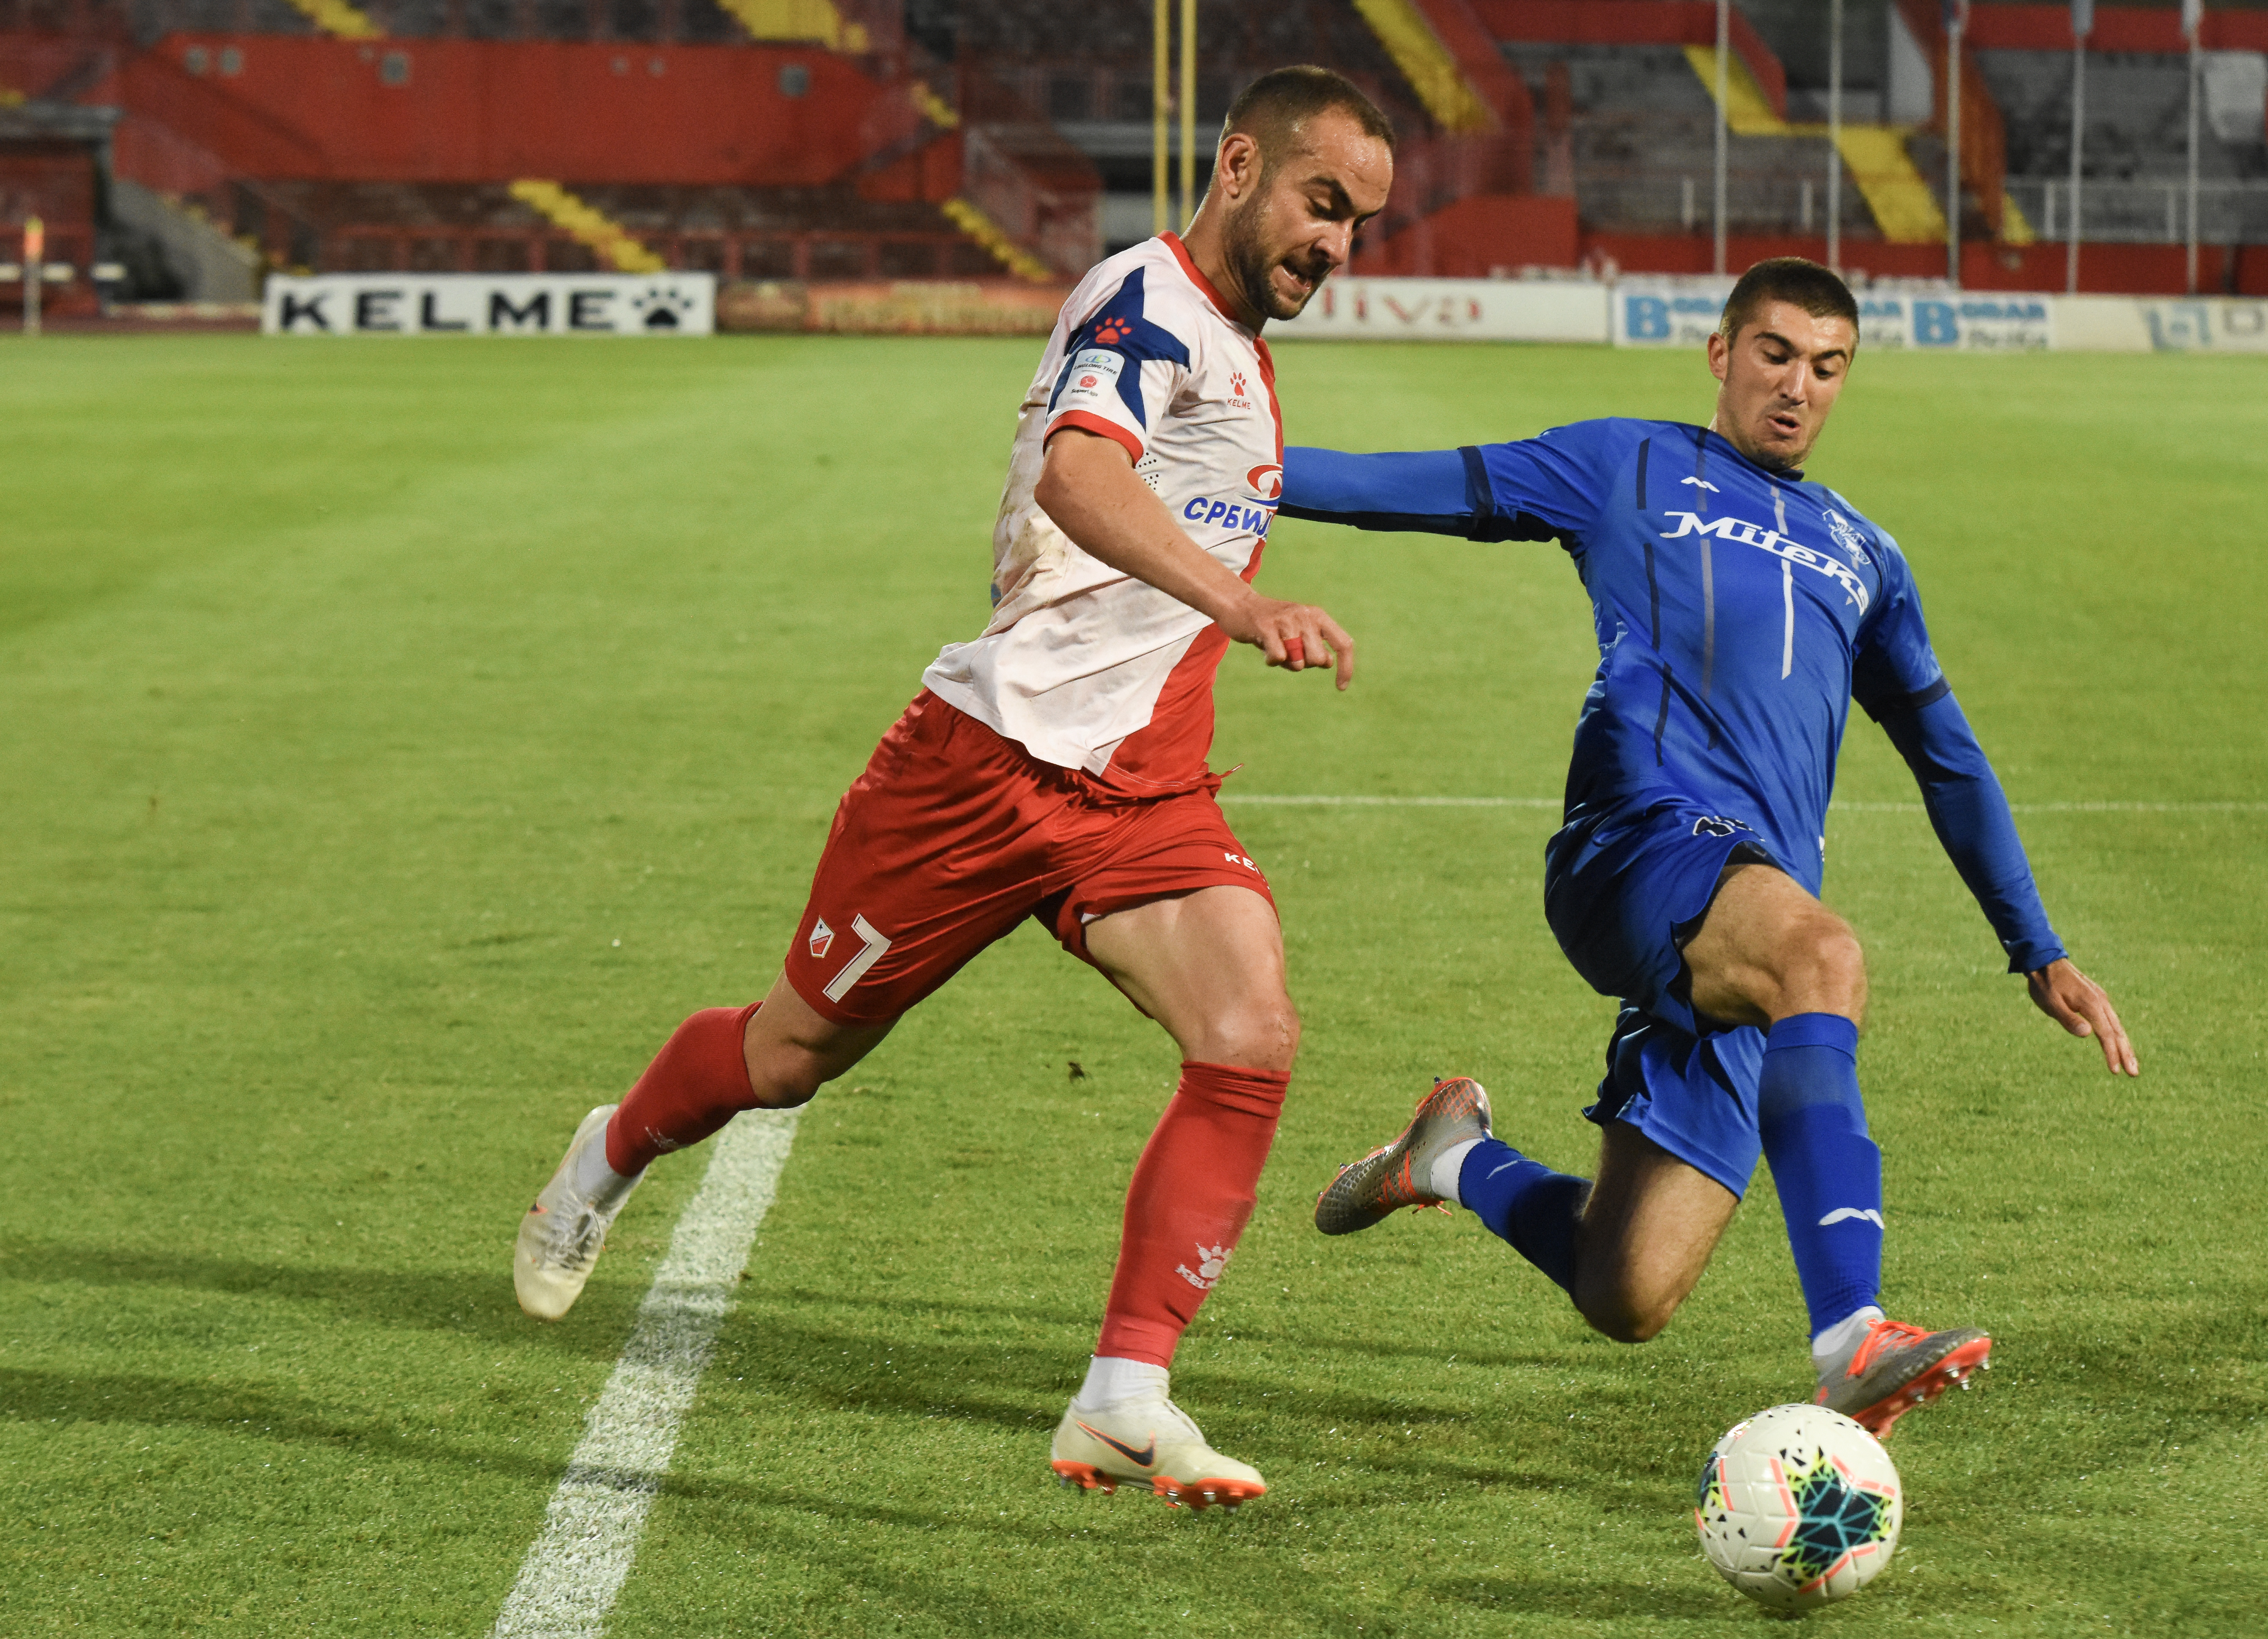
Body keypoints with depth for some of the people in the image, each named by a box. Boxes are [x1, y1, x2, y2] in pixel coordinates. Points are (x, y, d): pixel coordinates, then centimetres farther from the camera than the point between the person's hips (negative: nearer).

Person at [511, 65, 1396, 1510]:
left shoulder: (1242, 360, 15)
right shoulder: (1147, 297, -15)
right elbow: (1076, 477, -37)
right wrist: (1241, 602, -51)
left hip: (1143, 793, 7)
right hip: (992, 756, -7)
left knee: (1253, 1043, -18)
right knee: (796, 1052, 10)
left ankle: (1125, 1402, -16)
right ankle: (610, 1160, 43)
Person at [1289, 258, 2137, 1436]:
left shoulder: (1862, 557, 28)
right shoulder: (1629, 470, 15)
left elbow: (1948, 759, 34)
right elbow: (1412, 490, 12)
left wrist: (2038, 951, 29)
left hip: (1746, 936, 5)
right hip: (1642, 842, -5)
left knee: (1627, 1298, -8)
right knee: (1820, 953, -39)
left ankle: (1456, 1160, 24)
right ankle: (1850, 1343, -46)